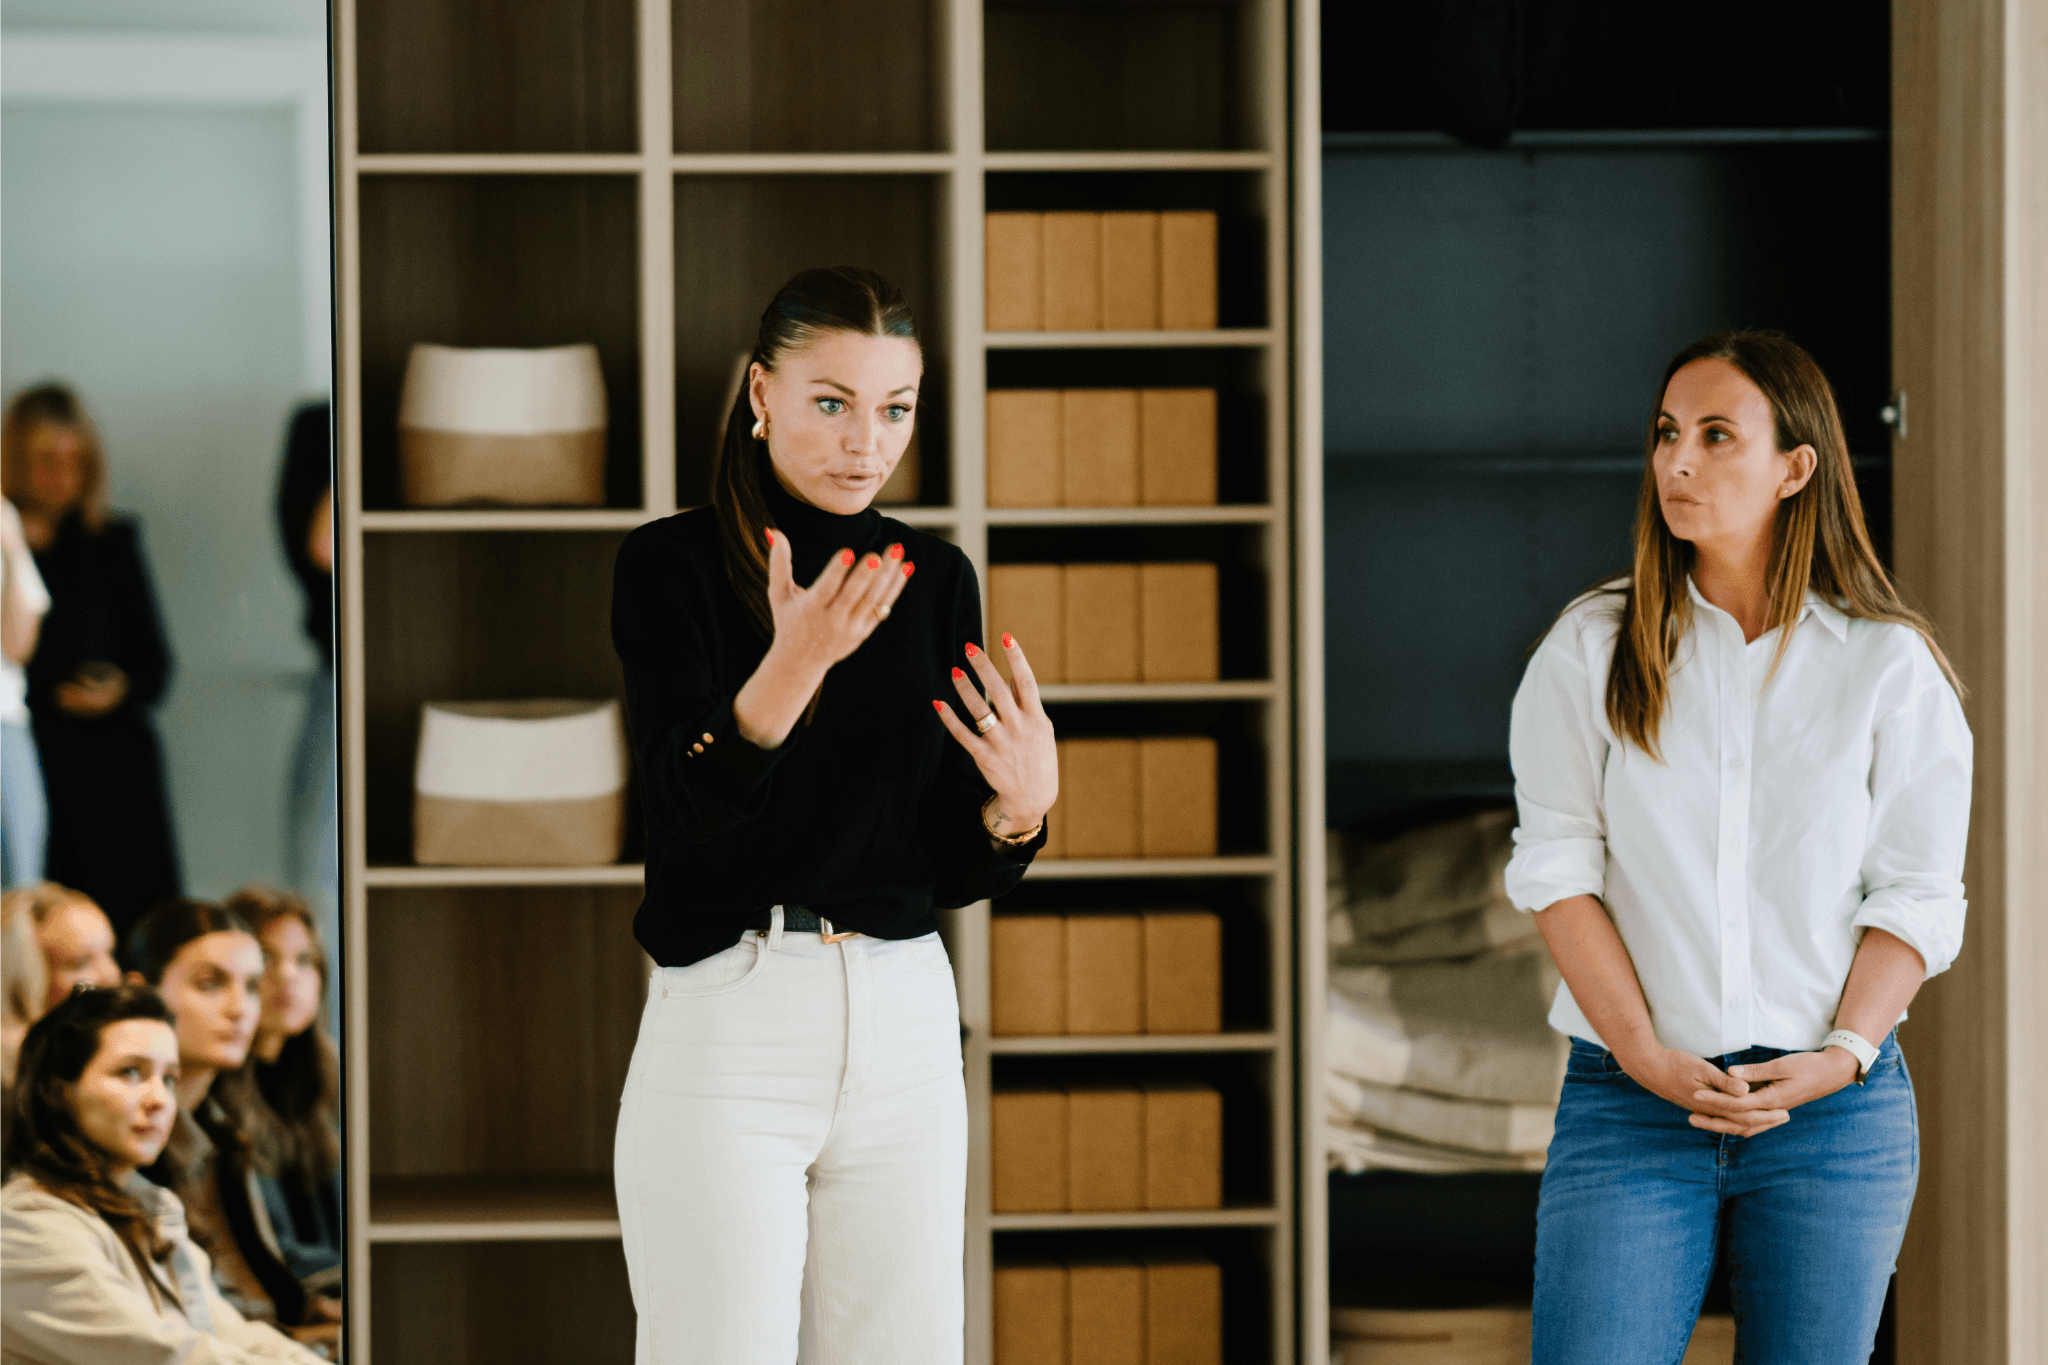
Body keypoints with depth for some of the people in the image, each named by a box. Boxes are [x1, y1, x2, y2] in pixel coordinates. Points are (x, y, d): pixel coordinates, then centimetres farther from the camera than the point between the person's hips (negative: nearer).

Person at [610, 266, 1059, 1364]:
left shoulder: (935, 579, 10)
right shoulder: (671, 564, -4)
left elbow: (954, 870, 11)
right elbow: (691, 798, -19)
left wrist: (1021, 803, -11)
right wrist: (793, 663, -35)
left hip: (905, 1026, 4)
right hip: (726, 1021, -4)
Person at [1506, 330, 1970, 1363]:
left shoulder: (1890, 668, 4)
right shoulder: (1590, 651, 5)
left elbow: (1918, 896, 3)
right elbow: (1558, 868, 0)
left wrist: (1843, 1054, -12)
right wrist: (1647, 1057, -11)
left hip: (1837, 1116, 0)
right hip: (1631, 1103, 0)